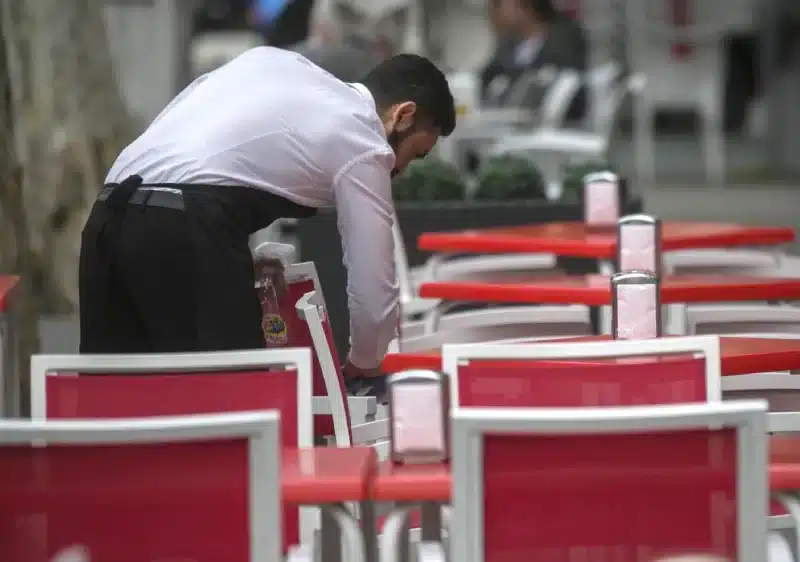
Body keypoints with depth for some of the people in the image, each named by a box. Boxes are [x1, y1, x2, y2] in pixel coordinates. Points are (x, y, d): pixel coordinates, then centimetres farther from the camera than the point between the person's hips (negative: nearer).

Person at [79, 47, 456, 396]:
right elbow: (374, 287, 9)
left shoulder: (273, 59, 27)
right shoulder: (363, 146, 9)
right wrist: (363, 369, 29)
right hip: (185, 227, -8)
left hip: (108, 216, 8)